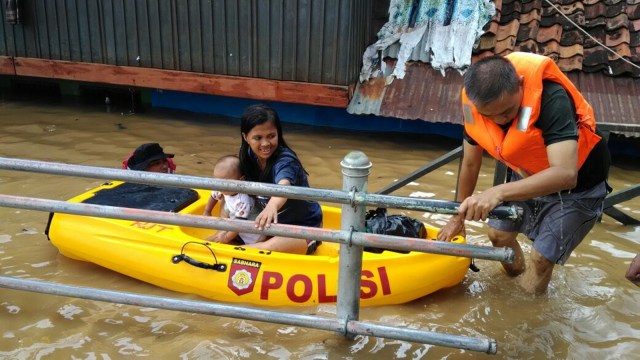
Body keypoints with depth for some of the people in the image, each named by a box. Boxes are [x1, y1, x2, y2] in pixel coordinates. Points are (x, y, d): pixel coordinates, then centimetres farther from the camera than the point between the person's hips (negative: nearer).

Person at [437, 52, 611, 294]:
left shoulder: (551, 98, -37)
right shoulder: (474, 104, -20)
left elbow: (565, 174, -48)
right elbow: (470, 164, -4)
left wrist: (498, 193, -59)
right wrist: (459, 216, 6)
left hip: (576, 185, -5)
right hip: (527, 177, 5)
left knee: (541, 259, -5)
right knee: (498, 233, 11)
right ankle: (517, 277, 41)